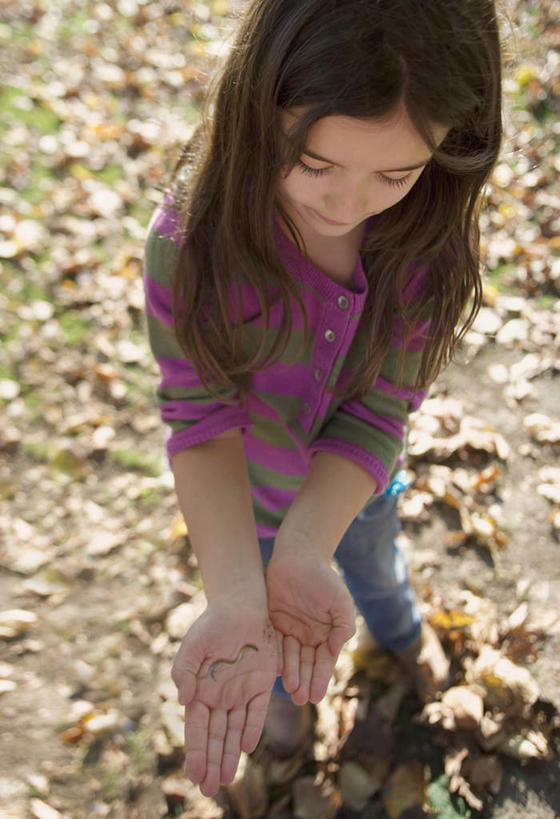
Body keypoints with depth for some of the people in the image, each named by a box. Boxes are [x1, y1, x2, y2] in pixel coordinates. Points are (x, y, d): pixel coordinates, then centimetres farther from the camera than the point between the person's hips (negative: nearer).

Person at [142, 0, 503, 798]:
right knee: (258, 610, 29)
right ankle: (279, 680, 65)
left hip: (356, 484, 2)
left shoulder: (428, 237, -28)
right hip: (243, 496, -1)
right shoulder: (191, 244, -36)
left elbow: (378, 411, -27)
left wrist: (305, 553, -42)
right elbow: (203, 420, -32)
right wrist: (237, 596, -46)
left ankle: (398, 628, 70)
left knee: (372, 568, 34)